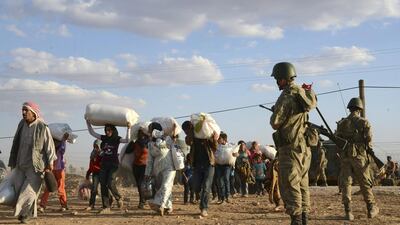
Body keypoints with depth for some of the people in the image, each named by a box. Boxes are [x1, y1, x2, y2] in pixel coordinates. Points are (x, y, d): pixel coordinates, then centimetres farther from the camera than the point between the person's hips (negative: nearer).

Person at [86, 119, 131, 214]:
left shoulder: (117, 139, -2)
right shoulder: (104, 138, 9)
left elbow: (127, 140, -18)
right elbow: (92, 133, 14)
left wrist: (128, 128, -25)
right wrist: (88, 123, 8)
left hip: (113, 164, -5)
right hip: (104, 164, 5)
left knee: (110, 184, -16)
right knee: (103, 185, -2)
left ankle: (119, 198, 13)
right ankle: (106, 207, 2)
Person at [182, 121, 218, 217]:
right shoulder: (189, 137, 5)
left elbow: (214, 149, -2)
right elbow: (188, 142, -20)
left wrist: (215, 140, -21)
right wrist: (194, 131, -23)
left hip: (208, 164, -3)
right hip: (197, 165, 3)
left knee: (206, 187, -8)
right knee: (197, 188, 2)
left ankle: (204, 209, -5)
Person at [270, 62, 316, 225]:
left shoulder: (286, 97, -16)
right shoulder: (303, 93, 9)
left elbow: (275, 123, -15)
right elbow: (313, 103, 31)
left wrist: (274, 112, 4)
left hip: (290, 148, -8)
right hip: (304, 147, 8)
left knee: (290, 186, -5)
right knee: (303, 184, 13)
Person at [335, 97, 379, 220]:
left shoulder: (341, 123, 5)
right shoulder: (364, 122, -3)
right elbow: (369, 140, -7)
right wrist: (362, 146, 11)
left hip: (345, 156, 2)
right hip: (359, 156, -2)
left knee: (346, 183, 3)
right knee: (365, 184, 11)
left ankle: (348, 212, -5)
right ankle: (371, 209, 20)